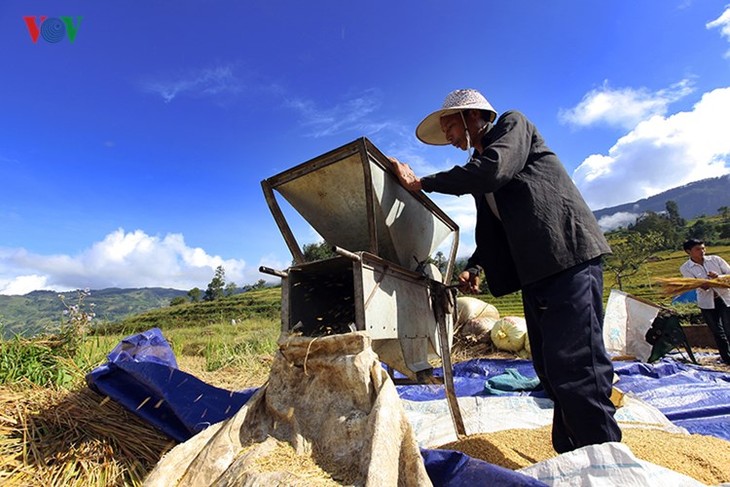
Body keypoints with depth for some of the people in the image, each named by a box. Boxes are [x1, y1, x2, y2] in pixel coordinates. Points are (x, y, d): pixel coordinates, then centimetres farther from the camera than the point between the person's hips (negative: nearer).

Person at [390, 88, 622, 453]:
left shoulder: (513, 123, 4)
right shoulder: (477, 167, 23)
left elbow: (493, 170, -17)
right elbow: (491, 227, 22)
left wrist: (420, 183, -12)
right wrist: (474, 267, 6)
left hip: (569, 257, -8)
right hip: (535, 270, 8)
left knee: (574, 364, -11)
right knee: (549, 368, 10)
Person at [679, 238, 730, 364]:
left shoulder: (715, 259, -3)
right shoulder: (685, 268, -6)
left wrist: (719, 277, -22)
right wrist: (703, 286, -34)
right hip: (707, 303, 0)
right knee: (718, 333, 10)